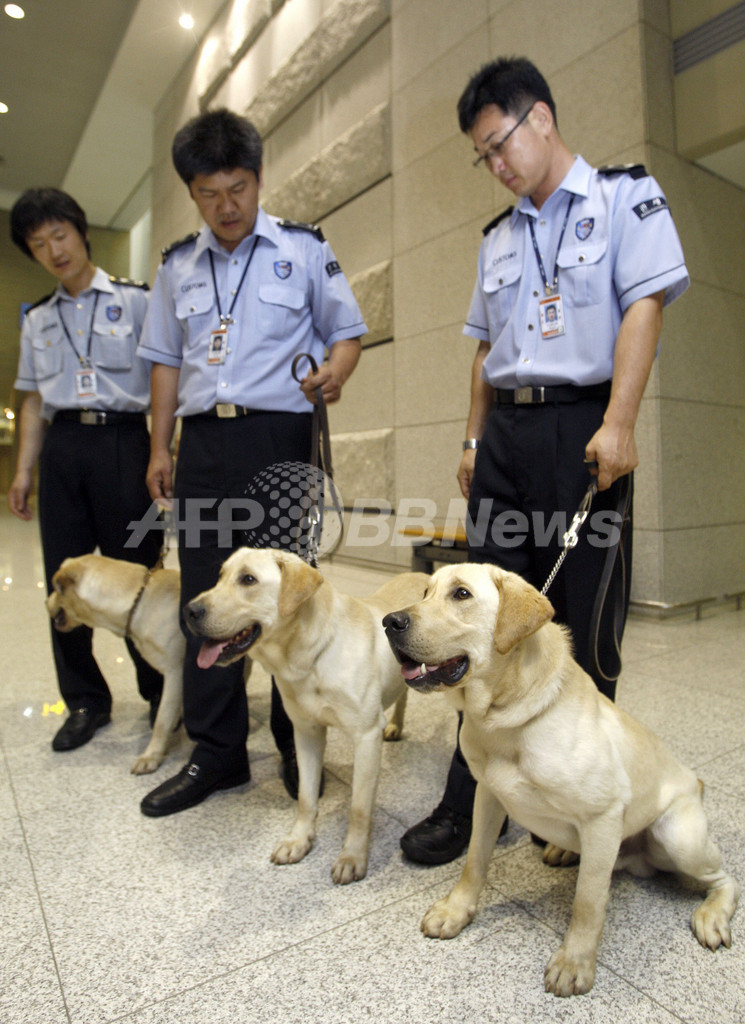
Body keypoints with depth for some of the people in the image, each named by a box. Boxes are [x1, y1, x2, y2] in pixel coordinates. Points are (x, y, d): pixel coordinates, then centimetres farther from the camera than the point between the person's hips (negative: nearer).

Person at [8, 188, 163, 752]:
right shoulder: (38, 319, 19)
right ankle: (85, 699, 17)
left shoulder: (135, 300, 6)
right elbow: (35, 401, 19)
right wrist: (24, 470, 11)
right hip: (61, 446, 5)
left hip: (121, 440, -4)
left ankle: (160, 690, 15)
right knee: (64, 578, 3)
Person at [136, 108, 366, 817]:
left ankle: (299, 748, 17)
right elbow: (166, 361, 19)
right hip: (204, 442, 4)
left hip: (281, 438, -3)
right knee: (205, 598, 4)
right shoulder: (178, 265, 17)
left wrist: (335, 371, -14)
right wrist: (160, 448, 12)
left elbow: (347, 332, 9)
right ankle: (215, 753, 18)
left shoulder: (304, 250, 8)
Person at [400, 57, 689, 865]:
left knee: (582, 621, 0)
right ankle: (474, 797, 14)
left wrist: (617, 424, -18)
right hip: (506, 432, 5)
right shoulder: (498, 237, 22)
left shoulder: (624, 196, 6)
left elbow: (643, 308, -7)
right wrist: (474, 440, 13)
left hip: (581, 426, -5)